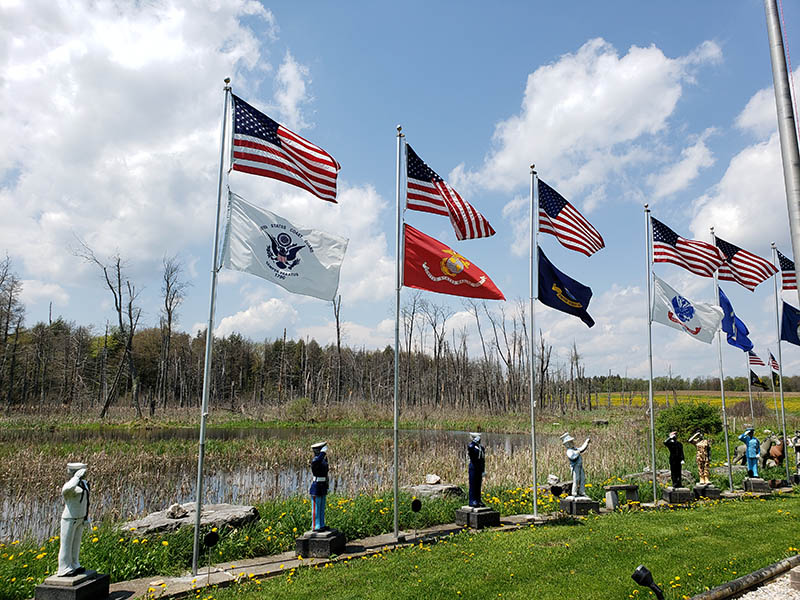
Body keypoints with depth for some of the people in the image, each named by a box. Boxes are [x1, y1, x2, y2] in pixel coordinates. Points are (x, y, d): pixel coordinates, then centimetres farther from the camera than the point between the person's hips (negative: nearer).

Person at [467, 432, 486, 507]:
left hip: (480, 468, 7)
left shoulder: (481, 448, 14)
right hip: (473, 467, -7)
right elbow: (469, 447, -36)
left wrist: (483, 470, 17)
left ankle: (478, 500, 18)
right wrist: (474, 442, -27)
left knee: (478, 485, 11)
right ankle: (472, 501, -1)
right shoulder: (471, 446, -8)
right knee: (472, 484, -4)